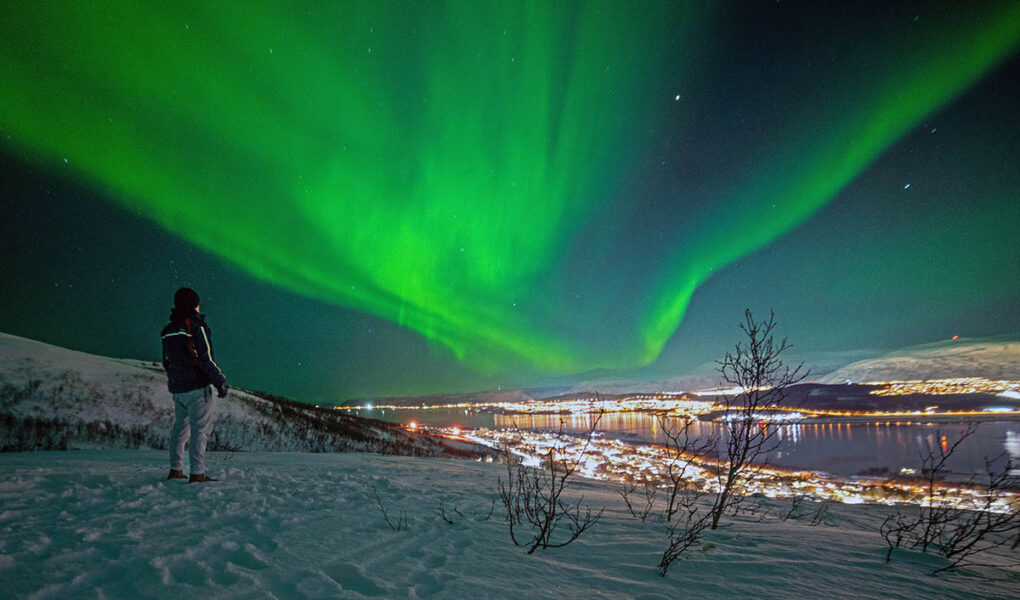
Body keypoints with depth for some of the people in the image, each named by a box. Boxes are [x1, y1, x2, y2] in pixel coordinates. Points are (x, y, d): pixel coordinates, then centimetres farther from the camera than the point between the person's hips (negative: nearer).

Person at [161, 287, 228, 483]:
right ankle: (197, 473, -6)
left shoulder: (168, 330, 11)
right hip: (197, 387, -8)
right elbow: (206, 359, -17)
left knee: (179, 428, 17)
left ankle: (175, 470, 22)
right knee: (201, 429, -4)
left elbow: (166, 362, 18)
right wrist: (220, 382, -11)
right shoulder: (196, 326, -13)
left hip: (177, 389, 8)